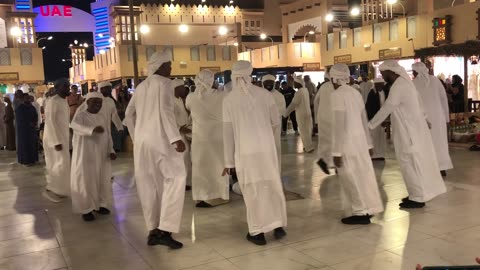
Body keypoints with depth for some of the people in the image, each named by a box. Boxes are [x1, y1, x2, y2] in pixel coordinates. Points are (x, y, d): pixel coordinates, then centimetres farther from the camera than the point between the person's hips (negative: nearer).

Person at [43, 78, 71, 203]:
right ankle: (49, 189, 6)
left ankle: (56, 189, 22)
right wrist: (56, 141, -25)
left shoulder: (64, 101, 9)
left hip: (63, 137, 9)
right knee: (60, 164, -7)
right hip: (54, 138, -9)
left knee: (57, 164, 13)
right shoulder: (52, 101, -17)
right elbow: (49, 122, -21)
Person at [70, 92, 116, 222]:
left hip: (102, 155, 6)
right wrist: (92, 130, -45)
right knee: (86, 181, -1)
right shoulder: (80, 115, -6)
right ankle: (86, 209, 7)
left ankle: (99, 204, 24)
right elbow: (74, 125, -28)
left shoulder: (102, 118, 12)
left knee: (102, 180, 10)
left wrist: (111, 150, 1)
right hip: (85, 155, -6)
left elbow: (108, 136, 16)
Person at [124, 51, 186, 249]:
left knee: (149, 185, 10)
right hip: (160, 139, -8)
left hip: (142, 141, 8)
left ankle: (153, 230, 15)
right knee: (175, 178, -4)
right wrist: (176, 138, -22)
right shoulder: (164, 82, -6)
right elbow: (166, 111, -19)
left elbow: (129, 114, 20)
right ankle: (165, 229, -12)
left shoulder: (141, 86, 15)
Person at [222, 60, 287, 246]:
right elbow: (276, 121, 8)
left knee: (252, 190, 9)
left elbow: (228, 133, -2)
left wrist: (229, 161, 4)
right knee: (272, 186, 16)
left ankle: (258, 232, 17)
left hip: (245, 151, -1)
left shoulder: (229, 100, -3)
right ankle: (278, 226, 21)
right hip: (267, 148, 2)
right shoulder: (263, 94, 1)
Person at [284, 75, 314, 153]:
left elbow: (293, 104, -21)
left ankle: (309, 147, 6)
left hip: (302, 114, -8)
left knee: (304, 132, 1)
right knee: (307, 131, 17)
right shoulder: (305, 90, 5)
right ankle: (308, 146, 26)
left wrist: (285, 114, -16)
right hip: (307, 113, 8)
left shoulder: (299, 92, -21)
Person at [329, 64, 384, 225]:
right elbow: (364, 119, 13)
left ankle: (361, 213, 9)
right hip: (359, 139, 8)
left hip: (348, 141, -8)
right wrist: (368, 142, 19)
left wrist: (337, 151, -16)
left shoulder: (336, 95, -14)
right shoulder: (355, 92, 10)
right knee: (363, 174, 14)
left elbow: (339, 125, -18)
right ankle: (367, 209, 24)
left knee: (352, 178, 2)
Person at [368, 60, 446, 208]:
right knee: (416, 163, 15)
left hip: (408, 132, -10)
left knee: (410, 164, -2)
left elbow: (385, 109, -20)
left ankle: (417, 198, 6)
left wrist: (370, 125, -12)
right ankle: (418, 194, 25)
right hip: (414, 129, 10)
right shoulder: (404, 82, 11)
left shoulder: (398, 87, -20)